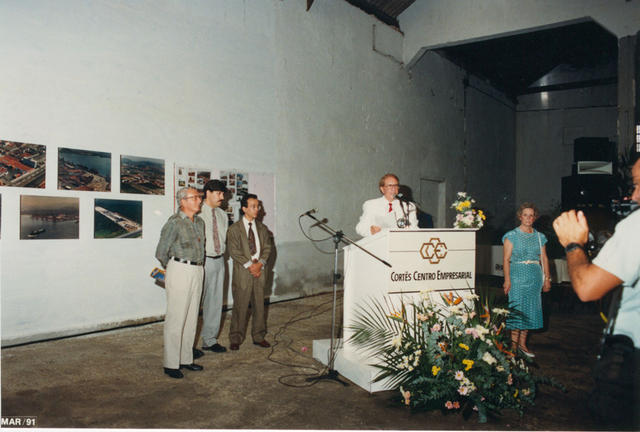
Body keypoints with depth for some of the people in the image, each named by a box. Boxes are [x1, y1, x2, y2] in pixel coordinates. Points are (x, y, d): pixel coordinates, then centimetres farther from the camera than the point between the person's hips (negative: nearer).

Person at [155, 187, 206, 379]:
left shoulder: (199, 222, 13)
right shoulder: (175, 222, -10)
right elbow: (161, 252, -6)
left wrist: (197, 266, 15)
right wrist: (174, 267, 8)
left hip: (197, 271, 7)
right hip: (180, 271, -7)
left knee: (191, 318, 11)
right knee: (176, 318, -3)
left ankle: (186, 359, 22)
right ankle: (171, 364, 6)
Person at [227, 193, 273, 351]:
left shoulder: (262, 228, 12)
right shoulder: (234, 229, -2)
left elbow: (267, 247, 7)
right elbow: (234, 251, -9)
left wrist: (260, 263, -9)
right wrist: (250, 265, -15)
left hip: (259, 270, 4)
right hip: (242, 271, -4)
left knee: (259, 305, 9)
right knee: (240, 306, 0)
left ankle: (258, 337, 21)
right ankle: (236, 339, 12)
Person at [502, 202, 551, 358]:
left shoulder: (539, 237, 12)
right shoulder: (512, 236, -1)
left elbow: (544, 258, 13)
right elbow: (506, 259, -5)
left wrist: (547, 278, 6)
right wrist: (507, 279, -13)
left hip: (535, 278, 4)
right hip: (517, 276, -4)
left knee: (530, 310, 7)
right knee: (517, 309, -6)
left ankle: (522, 343, 17)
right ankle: (514, 345, 3)